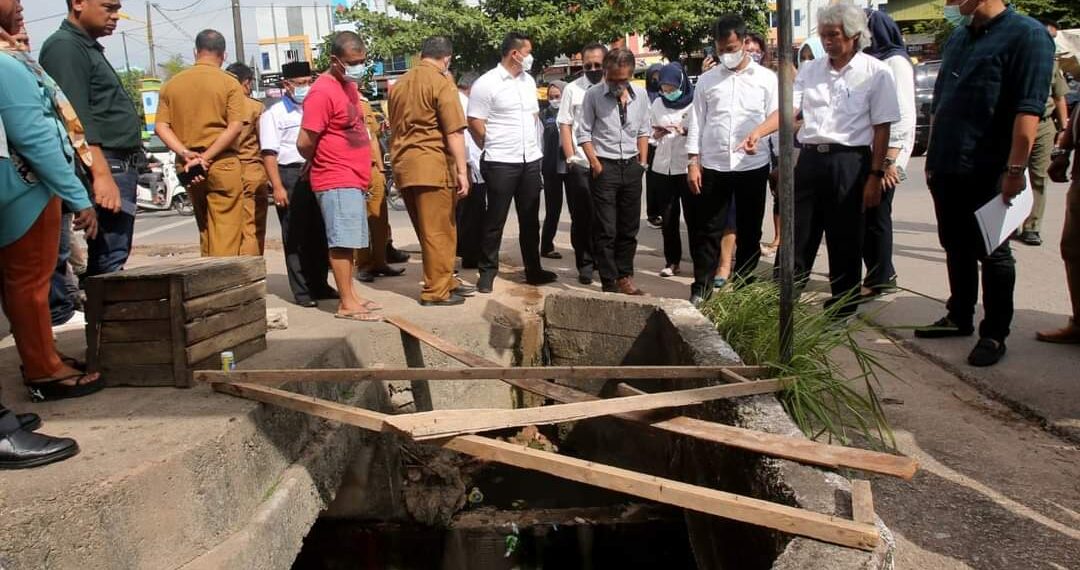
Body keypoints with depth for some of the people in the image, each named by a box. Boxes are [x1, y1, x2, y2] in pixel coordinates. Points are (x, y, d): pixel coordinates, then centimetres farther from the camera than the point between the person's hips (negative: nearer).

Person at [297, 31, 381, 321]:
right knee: (342, 241, -7)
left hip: (354, 180, 9)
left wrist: (361, 170, 14)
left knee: (348, 241, 13)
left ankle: (350, 295, 20)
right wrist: (322, 164, 3)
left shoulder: (349, 85, 13)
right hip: (336, 181, -9)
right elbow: (304, 143, -16)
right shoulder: (322, 92, -15)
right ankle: (347, 304, -3)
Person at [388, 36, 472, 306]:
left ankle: (445, 281, 24)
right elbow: (454, 132, -13)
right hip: (432, 165, -7)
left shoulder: (399, 84, 15)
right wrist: (462, 170, -13)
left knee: (429, 231, 15)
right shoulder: (442, 83, -7)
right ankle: (436, 291, 4)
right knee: (439, 231, 0)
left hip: (403, 165, 7)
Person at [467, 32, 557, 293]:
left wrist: (534, 147, 13)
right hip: (501, 163, -6)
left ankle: (533, 270, 23)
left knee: (530, 219, 13)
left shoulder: (528, 81, 11)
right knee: (495, 220, 2)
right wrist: (495, 150, 2)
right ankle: (487, 272, 12)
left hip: (531, 161, 6)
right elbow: (475, 124, -9)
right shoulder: (486, 84, -11)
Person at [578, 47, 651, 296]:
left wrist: (643, 162, 7)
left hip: (632, 166, 4)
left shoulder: (641, 95, 4)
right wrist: (596, 165, -9)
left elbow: (644, 131, 13)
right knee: (605, 230, -2)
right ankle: (609, 283, 5)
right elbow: (584, 133, -4)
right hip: (605, 167, -4)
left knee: (629, 228, 9)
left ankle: (625, 277, 20)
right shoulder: (593, 95, -6)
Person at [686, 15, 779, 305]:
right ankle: (702, 288, 11)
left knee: (749, 231, 9)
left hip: (753, 166, -1)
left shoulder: (766, 79, 2)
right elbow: (696, 123, 6)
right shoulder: (707, 80, 6)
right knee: (708, 231, 4)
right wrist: (693, 163, 0)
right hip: (713, 166, 1)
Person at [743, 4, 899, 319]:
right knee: (796, 237, 8)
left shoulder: (876, 73, -3)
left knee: (845, 242, 6)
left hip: (849, 163, -4)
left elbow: (881, 128, -4)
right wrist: (758, 132, -18)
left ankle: (842, 311, 19)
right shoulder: (809, 70, 9)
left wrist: (875, 176, -8)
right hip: (809, 159, 4)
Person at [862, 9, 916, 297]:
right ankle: (882, 274, 23)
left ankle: (879, 280, 12)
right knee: (866, 216, 11)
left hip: (884, 155, -8)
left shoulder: (896, 62, -8)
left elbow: (905, 116, -16)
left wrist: (889, 160, -21)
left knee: (876, 216, 0)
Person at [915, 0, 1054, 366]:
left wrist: (1016, 169, -22)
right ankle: (959, 318, 29)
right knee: (956, 247, 16)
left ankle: (994, 335, 13)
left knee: (993, 254, 3)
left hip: (987, 172, -7)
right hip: (947, 169, 7)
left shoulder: (1026, 35, -10)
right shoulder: (958, 38, 15)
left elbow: (1029, 110, -17)